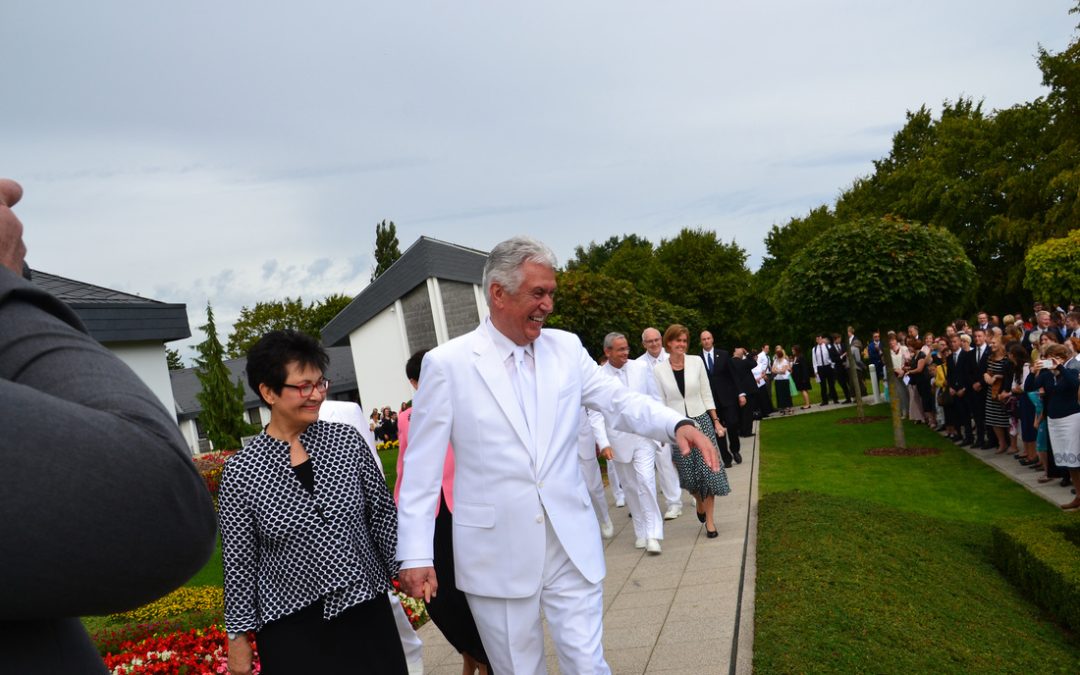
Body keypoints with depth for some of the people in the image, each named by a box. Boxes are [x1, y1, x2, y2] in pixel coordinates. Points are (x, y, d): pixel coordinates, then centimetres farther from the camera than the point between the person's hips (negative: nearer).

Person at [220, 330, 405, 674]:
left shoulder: (348, 440, -3)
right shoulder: (241, 471, -8)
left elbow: (383, 513, 6)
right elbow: (239, 562, -2)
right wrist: (238, 637, 2)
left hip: (367, 611, 2)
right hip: (293, 630, -2)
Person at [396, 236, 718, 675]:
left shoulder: (566, 347, 3)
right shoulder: (447, 363, -8)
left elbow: (620, 402, 0)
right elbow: (422, 467, -5)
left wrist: (677, 425, -20)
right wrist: (415, 555, -7)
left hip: (571, 545, 3)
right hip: (496, 552, -2)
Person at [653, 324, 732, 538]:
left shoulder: (696, 361, -1)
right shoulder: (659, 370, -3)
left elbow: (706, 394, 5)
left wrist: (716, 422, 3)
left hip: (701, 420, 0)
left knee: (708, 469, -3)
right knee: (688, 473, 7)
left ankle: (709, 520, 7)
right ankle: (699, 502, 39)